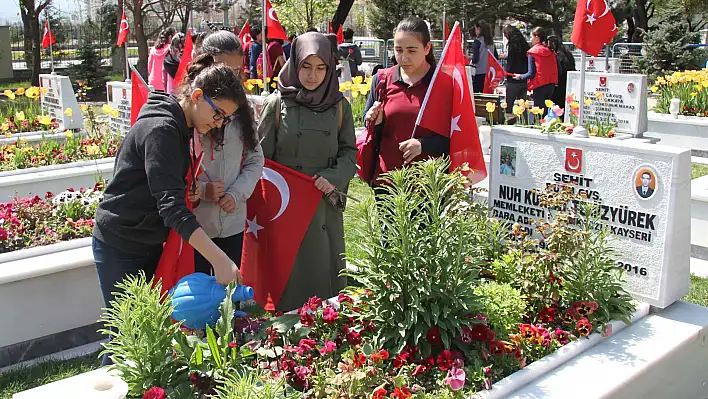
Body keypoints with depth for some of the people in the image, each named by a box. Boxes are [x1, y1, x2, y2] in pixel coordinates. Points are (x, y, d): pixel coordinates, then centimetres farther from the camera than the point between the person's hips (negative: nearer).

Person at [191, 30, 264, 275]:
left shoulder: (241, 110, 7)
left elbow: (255, 159, 8)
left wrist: (236, 193, -6)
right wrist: (201, 189, -21)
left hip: (233, 223, 4)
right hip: (193, 224, -4)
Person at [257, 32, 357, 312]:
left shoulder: (339, 106, 4)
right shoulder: (277, 104, -3)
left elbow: (349, 151, 7)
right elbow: (262, 157, 0)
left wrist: (333, 178, -11)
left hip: (326, 205, 2)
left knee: (325, 268, 8)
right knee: (289, 272, 2)